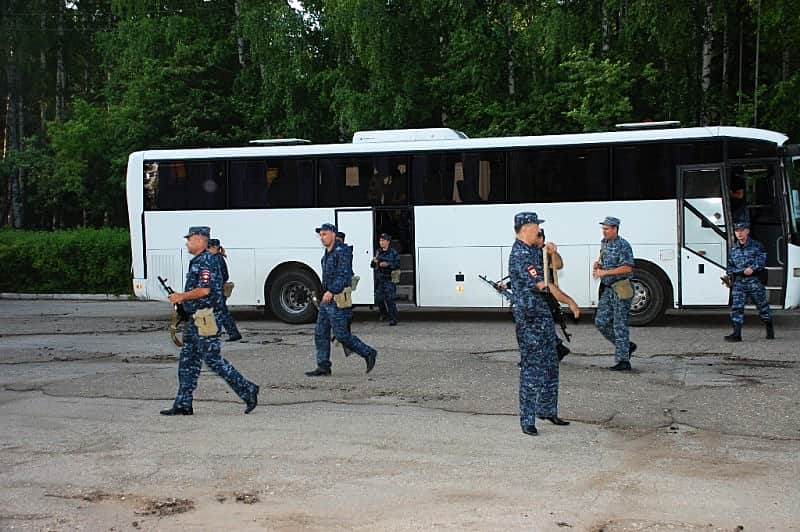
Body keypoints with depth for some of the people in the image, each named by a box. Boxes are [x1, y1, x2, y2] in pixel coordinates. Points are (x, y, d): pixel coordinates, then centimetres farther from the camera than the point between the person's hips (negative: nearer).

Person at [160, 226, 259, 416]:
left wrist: (182, 296, -14)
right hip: (197, 319, 11)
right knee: (187, 360, 9)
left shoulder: (205, 261, -15)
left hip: (206, 319, -11)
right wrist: (181, 297, 17)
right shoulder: (197, 261, 18)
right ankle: (183, 404, 12)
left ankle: (247, 390, 0)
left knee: (212, 359, -7)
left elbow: (205, 290, -24)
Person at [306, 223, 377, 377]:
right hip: (326, 300, 10)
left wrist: (331, 291, -32)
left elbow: (343, 275, -24)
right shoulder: (327, 254, 15)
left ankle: (368, 353, 8)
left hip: (337, 300, -10)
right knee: (320, 333, 5)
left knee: (341, 334, -6)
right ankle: (323, 367, 8)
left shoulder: (341, 252, -14)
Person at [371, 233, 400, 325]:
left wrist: (387, 264, -19)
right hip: (379, 279, 6)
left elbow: (397, 265, -6)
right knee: (379, 298, 10)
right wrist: (374, 261, -5)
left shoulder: (393, 252, -2)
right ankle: (383, 314, 34)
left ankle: (393, 319, -7)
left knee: (390, 299, -11)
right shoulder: (378, 252, 14)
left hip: (389, 279, -6)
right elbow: (372, 265, 18)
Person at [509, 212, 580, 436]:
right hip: (529, 318, -10)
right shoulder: (519, 256, -19)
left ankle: (547, 410, 29)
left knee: (550, 365, 16)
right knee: (531, 369, -6)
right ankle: (527, 420, 0)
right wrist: (570, 302, -14)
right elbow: (543, 285, -21)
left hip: (544, 313, 10)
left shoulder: (534, 251, 13)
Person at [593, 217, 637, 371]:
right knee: (601, 322, 7)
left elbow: (627, 267, -22)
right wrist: (597, 264, 4)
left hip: (621, 290, -9)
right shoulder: (604, 243, 12)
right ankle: (627, 346, 22)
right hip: (607, 289, 9)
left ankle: (623, 361, 2)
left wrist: (605, 272, -22)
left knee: (620, 325, -5)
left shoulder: (623, 245, -14)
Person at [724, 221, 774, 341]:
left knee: (762, 305, 8)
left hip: (754, 281, -3)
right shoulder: (733, 248, 13)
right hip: (738, 282, 3)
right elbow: (730, 266, 17)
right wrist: (729, 277, 0)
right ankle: (736, 334, -11)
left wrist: (752, 268, -25)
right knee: (736, 307, -9)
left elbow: (761, 261, -7)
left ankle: (770, 330, 29)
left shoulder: (756, 246, 2)